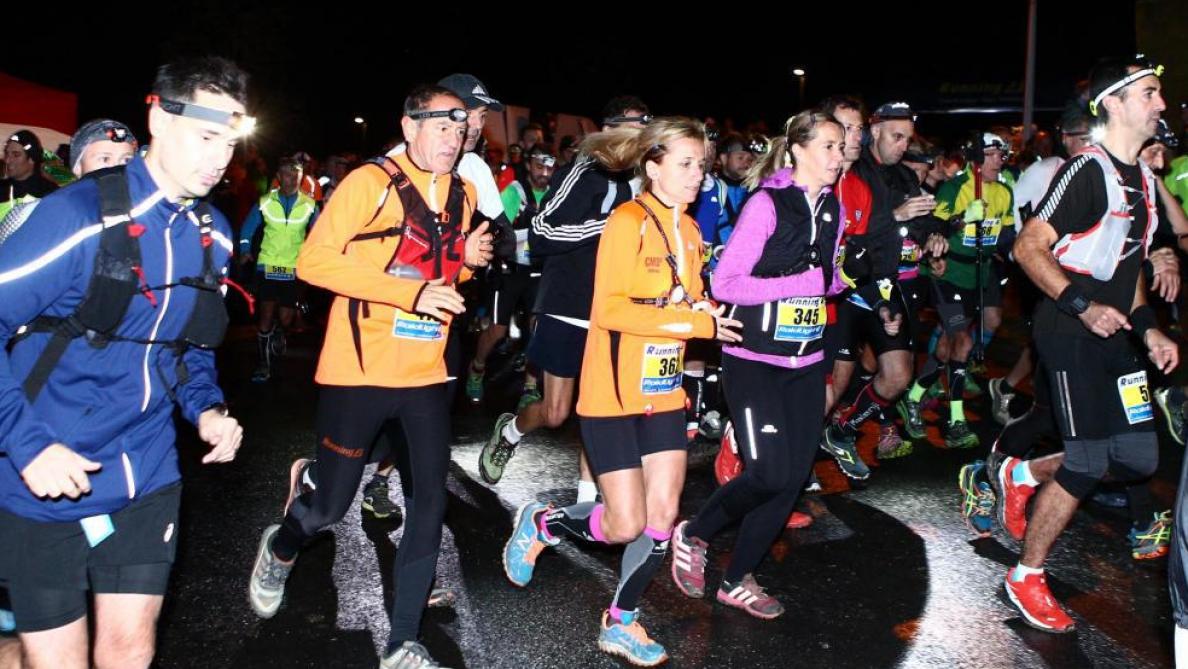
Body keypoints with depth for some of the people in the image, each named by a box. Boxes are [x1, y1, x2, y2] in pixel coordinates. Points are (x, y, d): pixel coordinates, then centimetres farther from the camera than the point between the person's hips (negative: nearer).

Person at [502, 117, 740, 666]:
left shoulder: (689, 230, 10)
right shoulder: (628, 221, -15)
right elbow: (608, 310, -24)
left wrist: (712, 313, -3)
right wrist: (698, 322, -24)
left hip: (664, 390, 7)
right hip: (614, 392, -7)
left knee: (662, 514, 6)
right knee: (625, 525, -3)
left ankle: (622, 624, 24)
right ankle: (539, 523, 26)